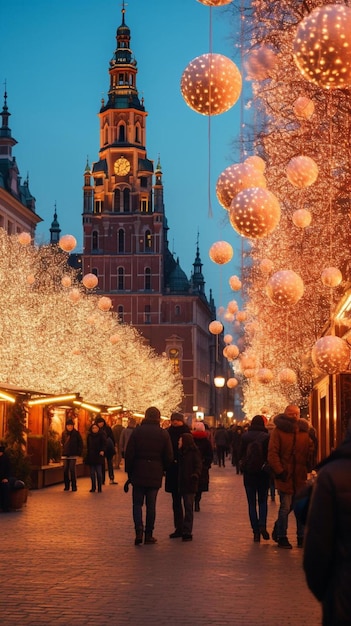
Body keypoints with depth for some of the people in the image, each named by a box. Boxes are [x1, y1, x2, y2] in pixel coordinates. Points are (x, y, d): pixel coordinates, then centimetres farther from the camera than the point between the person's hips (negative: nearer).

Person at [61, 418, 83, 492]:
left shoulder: (76, 433, -2)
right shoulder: (64, 433, 8)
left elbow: (80, 443, -1)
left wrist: (79, 453, -7)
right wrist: (63, 450, 7)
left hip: (73, 455, -4)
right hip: (65, 454, 4)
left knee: (72, 469, -8)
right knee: (65, 470, 2)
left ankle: (74, 486, -3)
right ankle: (66, 486, 11)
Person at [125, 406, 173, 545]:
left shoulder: (137, 431, -4)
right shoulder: (164, 434, -1)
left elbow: (129, 453, -4)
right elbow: (169, 457, 1)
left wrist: (129, 471, 5)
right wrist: (163, 469, 17)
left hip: (138, 472, -1)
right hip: (155, 475, 1)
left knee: (137, 503, 7)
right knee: (151, 505, 8)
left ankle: (139, 530, -11)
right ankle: (149, 535, 10)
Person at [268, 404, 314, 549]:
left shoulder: (304, 432, 11)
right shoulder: (278, 431, -4)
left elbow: (310, 450, 12)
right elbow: (272, 453, -9)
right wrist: (279, 471, -15)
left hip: (300, 477, 4)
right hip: (285, 476, -4)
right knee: (286, 507, -2)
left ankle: (301, 537, 17)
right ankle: (281, 537, 11)